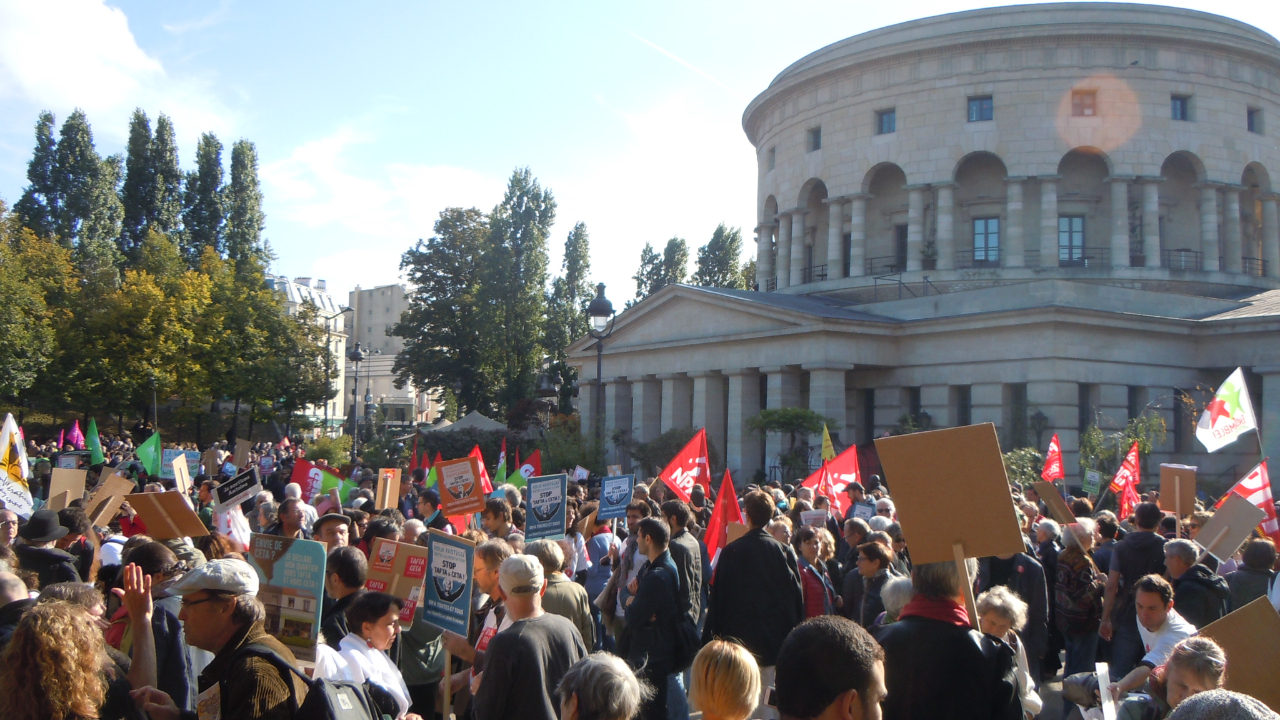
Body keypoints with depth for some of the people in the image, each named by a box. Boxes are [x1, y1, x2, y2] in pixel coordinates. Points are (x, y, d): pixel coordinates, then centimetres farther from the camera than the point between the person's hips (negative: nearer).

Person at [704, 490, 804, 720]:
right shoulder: (785, 552, -2)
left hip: (739, 640, -2)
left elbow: (718, 598, -7)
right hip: (775, 640, 2)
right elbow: (797, 597, 2)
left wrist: (712, 637, 2)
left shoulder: (731, 552, -10)